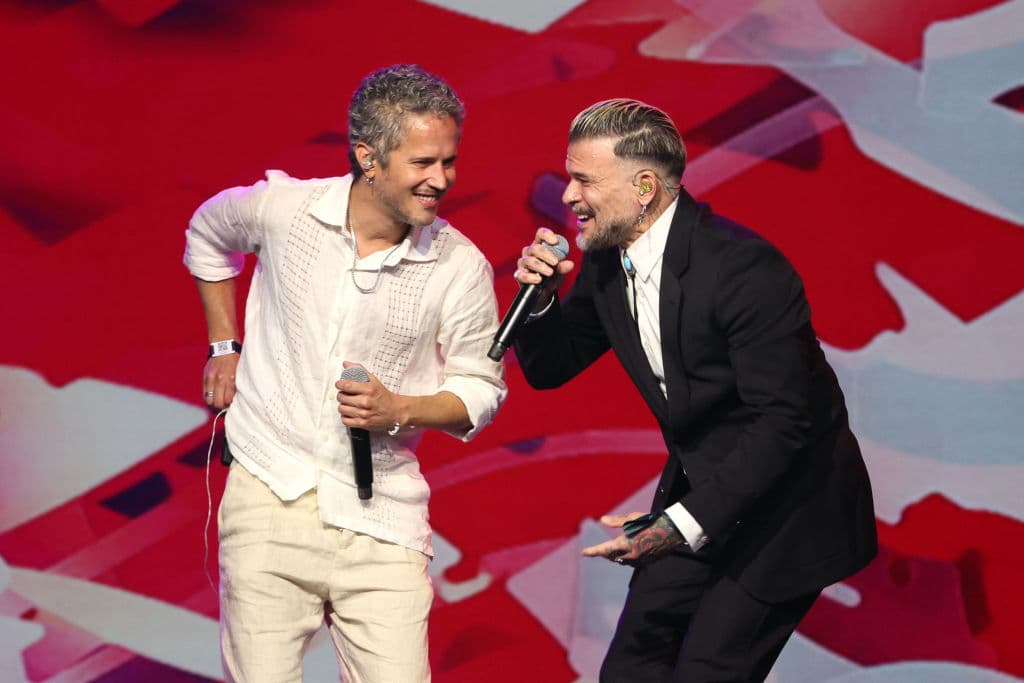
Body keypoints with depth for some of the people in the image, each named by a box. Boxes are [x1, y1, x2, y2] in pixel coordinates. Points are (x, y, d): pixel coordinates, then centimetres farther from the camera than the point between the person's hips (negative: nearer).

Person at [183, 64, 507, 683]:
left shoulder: (462, 268, -6)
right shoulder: (283, 208, -5)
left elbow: (481, 389, 6)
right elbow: (208, 235, 19)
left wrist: (399, 411, -12)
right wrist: (224, 347, 17)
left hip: (379, 515, 0)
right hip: (270, 493, 0)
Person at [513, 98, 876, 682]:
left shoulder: (745, 267, -26)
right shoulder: (607, 262, -1)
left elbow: (784, 421, -27)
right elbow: (550, 368, 11)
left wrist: (684, 523, -30)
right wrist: (540, 298, -11)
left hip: (785, 508, -8)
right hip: (700, 493, 8)